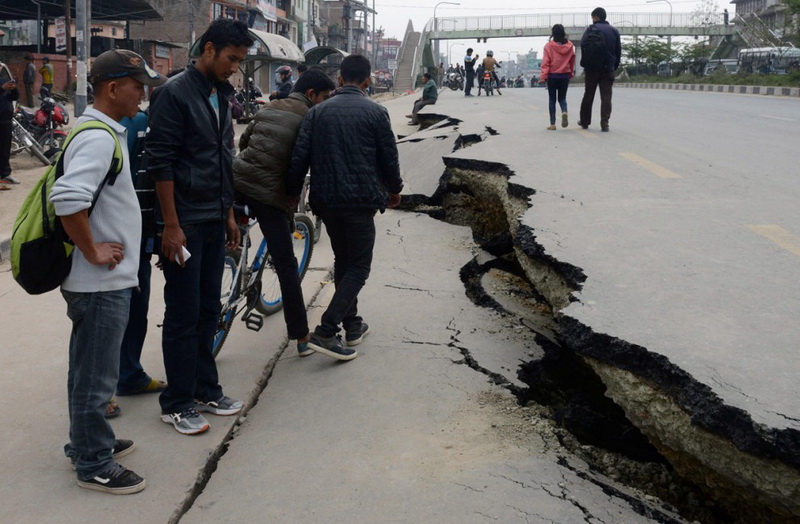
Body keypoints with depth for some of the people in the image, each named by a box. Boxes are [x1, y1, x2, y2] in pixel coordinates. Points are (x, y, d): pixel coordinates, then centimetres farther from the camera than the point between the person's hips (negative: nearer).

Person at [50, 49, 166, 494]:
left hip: (105, 279, 10)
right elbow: (67, 198, -34)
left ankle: (88, 441, 37)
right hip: (102, 282, -10)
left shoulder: (104, 132, 11)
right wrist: (93, 252, -23)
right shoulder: (99, 138, -20)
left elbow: (81, 190, 24)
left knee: (90, 370, 22)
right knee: (96, 376, 3)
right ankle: (94, 466, 16)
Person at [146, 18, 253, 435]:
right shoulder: (174, 93, -12)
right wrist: (171, 225, -18)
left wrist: (229, 215, 18)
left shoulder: (221, 95, 13)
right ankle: (177, 404, 11)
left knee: (208, 311, 13)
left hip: (214, 221, 8)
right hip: (184, 222, -7)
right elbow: (160, 163, -16)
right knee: (183, 317, -1)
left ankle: (206, 391, 24)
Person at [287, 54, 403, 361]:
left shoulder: (317, 112, 6)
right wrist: (394, 190, 18)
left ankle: (352, 325, 26)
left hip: (325, 200, 5)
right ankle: (325, 331, -11)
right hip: (361, 200, -4)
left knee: (343, 261, 20)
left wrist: (293, 192, 12)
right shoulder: (375, 113, -3)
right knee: (358, 266, 2)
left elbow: (300, 157, -1)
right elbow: (389, 158, 1)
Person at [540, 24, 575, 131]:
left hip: (552, 75, -2)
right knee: (562, 98, 14)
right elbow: (572, 61, 8)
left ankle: (552, 124, 6)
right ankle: (564, 112, -17)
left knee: (552, 99, 7)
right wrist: (571, 73, 20)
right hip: (565, 75, 2)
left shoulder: (549, 46, -10)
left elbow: (545, 62, -12)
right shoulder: (570, 46, 0)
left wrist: (543, 76, -9)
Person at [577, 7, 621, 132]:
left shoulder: (591, 29, -3)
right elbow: (618, 50, 11)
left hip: (593, 68, -2)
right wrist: (615, 66, 13)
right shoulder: (614, 31, 11)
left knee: (588, 95, 9)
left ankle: (585, 121, 18)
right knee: (606, 97, 0)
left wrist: (584, 64, -4)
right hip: (608, 69, 3)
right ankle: (604, 123, -9)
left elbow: (583, 45, -12)